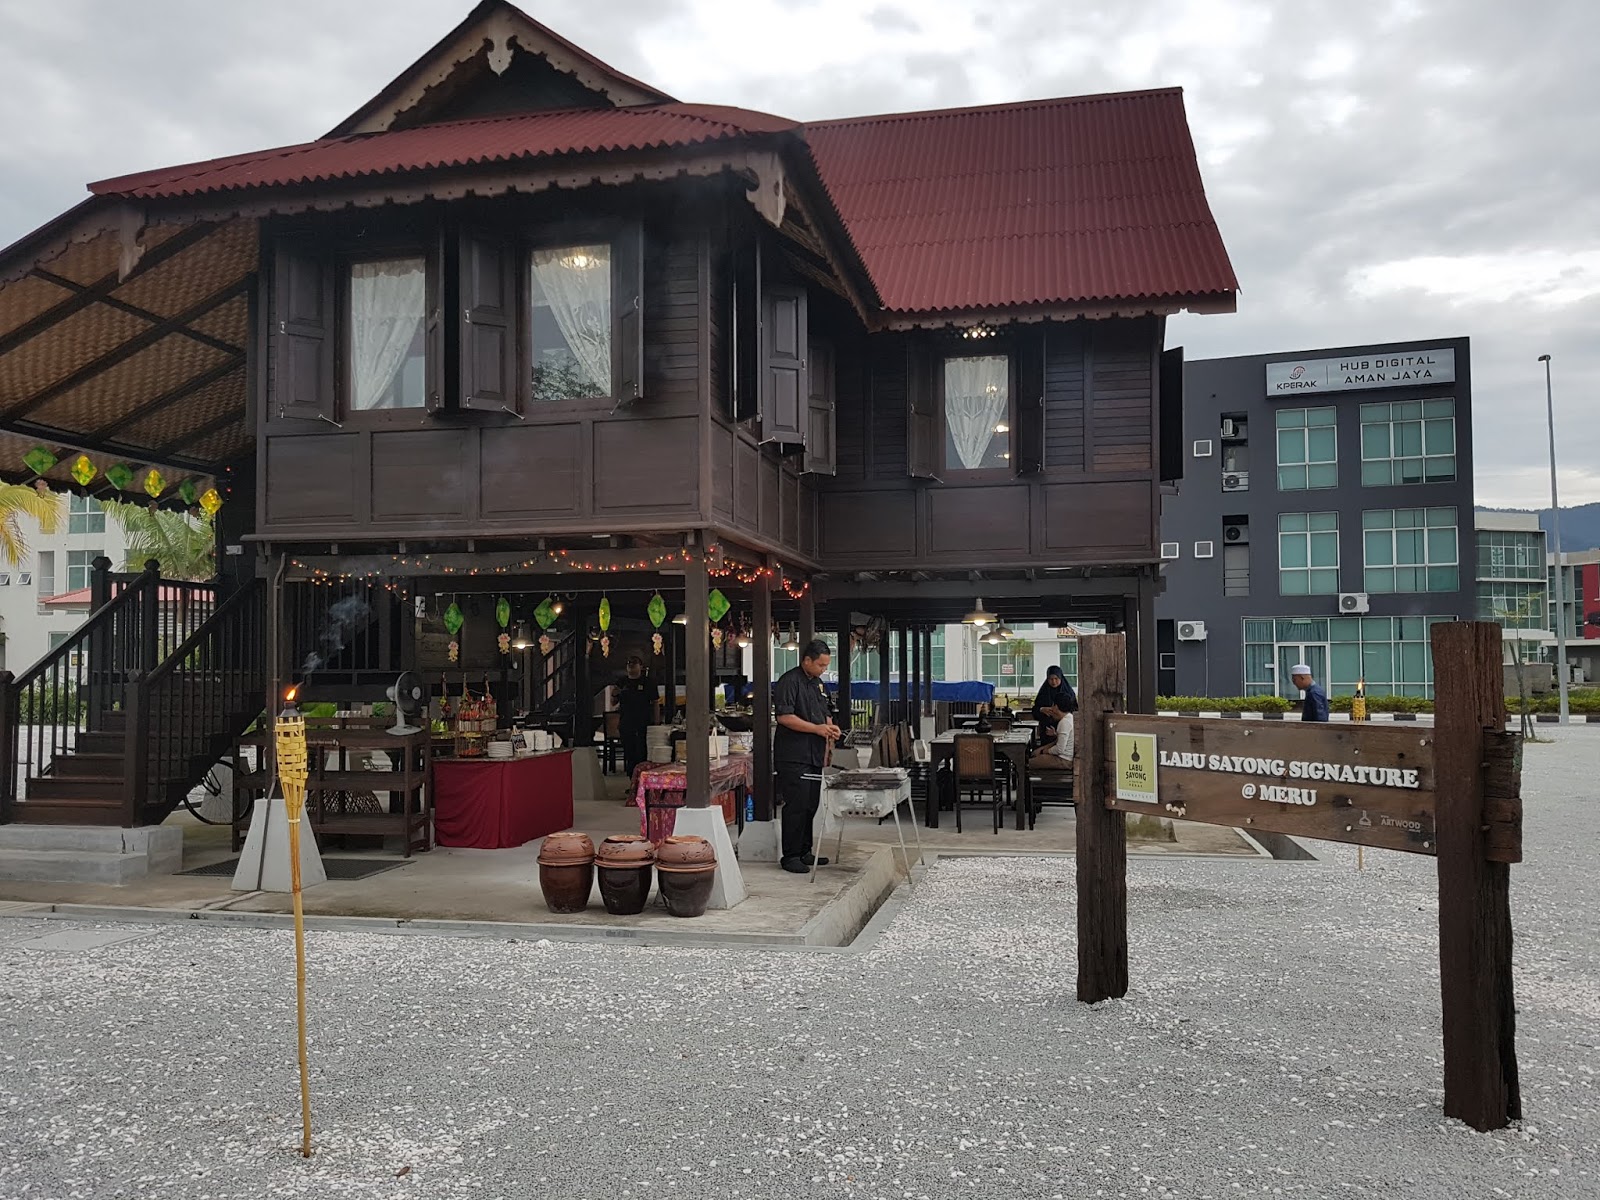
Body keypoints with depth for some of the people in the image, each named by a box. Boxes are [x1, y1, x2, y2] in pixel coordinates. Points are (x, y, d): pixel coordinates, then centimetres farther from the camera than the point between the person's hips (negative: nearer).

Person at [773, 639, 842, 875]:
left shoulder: (817, 683, 18)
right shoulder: (789, 681, -10)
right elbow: (784, 716, -19)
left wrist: (830, 728, 7)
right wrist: (817, 728, -17)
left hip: (814, 756, 9)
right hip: (793, 756, -9)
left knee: (811, 805, 12)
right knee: (796, 806, -8)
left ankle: (804, 851, 21)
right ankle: (790, 856, -2)